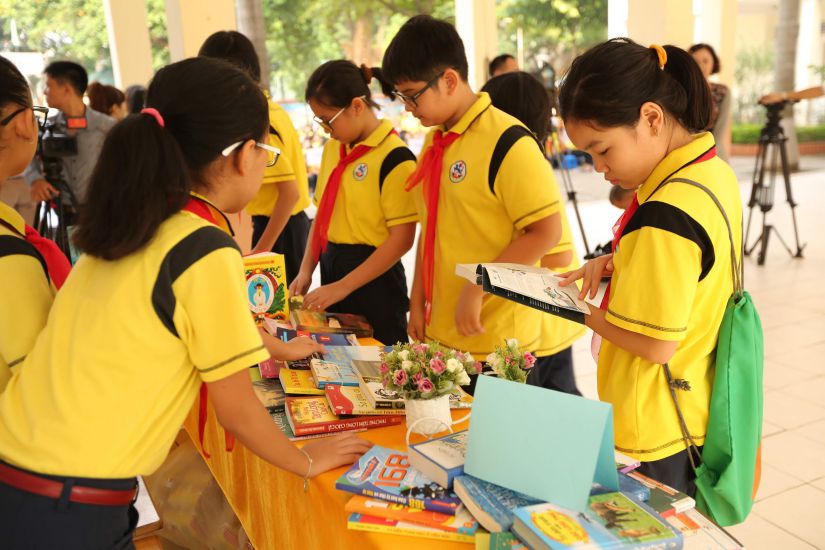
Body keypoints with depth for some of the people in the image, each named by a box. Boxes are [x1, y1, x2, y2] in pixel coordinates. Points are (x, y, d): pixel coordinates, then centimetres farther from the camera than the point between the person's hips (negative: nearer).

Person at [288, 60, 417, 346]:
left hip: (373, 278, -7)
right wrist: (306, 270, 3)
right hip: (330, 268, 7)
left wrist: (342, 287, -17)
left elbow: (402, 238, -17)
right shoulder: (332, 148, 8)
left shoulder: (395, 157, -15)